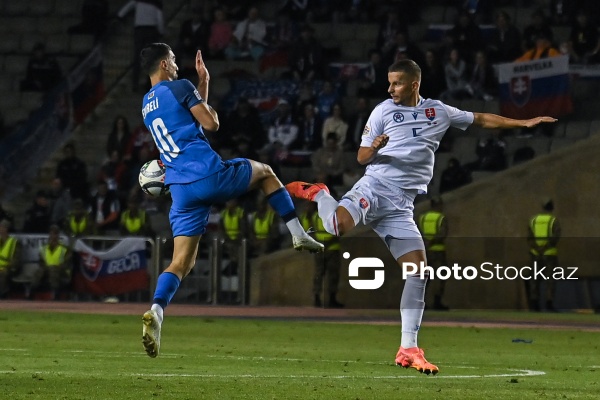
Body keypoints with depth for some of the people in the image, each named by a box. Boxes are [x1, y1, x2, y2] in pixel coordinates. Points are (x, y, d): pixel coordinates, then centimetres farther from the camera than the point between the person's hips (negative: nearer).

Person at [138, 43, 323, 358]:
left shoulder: (146, 105, 19)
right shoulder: (179, 88, -4)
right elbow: (211, 123, -4)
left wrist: (203, 84, 31)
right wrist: (203, 97, 14)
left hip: (181, 189, 5)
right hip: (208, 175, -5)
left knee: (182, 262, 4)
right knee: (263, 171, 25)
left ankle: (156, 311, -22)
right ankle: (298, 234, 22)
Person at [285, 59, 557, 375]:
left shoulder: (438, 111, 13)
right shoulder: (383, 111, 3)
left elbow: (482, 119, 22)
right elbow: (362, 157, 4)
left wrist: (524, 123, 19)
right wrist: (375, 147, -19)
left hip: (400, 204, 4)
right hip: (374, 186, -4)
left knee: (418, 270, -6)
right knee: (341, 225, -36)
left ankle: (408, 349, 0)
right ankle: (317, 194, 0)